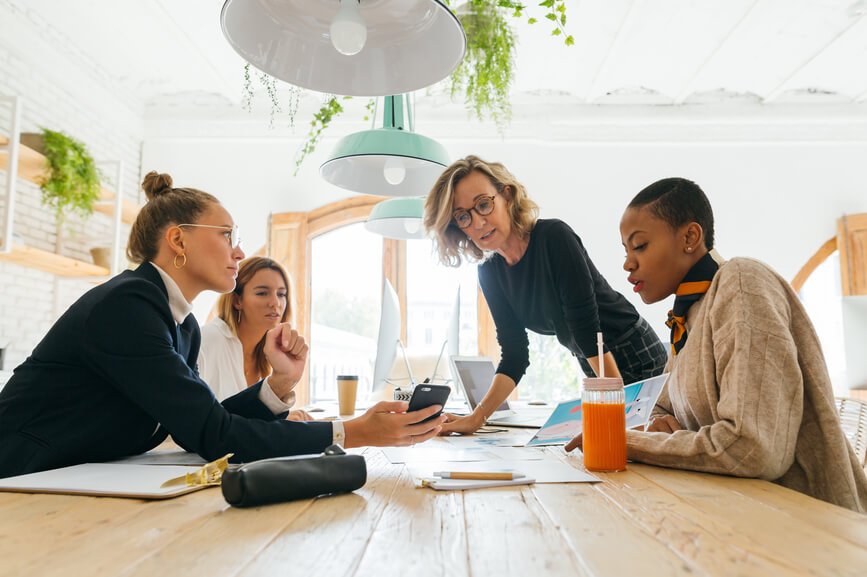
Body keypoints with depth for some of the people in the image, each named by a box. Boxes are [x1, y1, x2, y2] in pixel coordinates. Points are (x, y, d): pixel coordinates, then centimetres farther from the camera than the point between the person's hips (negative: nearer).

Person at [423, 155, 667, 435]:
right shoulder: (489, 273, -4)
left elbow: (587, 327, -27)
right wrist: (476, 418, -17)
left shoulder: (554, 236, -23)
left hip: (636, 357, -6)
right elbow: (514, 356, -7)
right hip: (594, 367, 6)